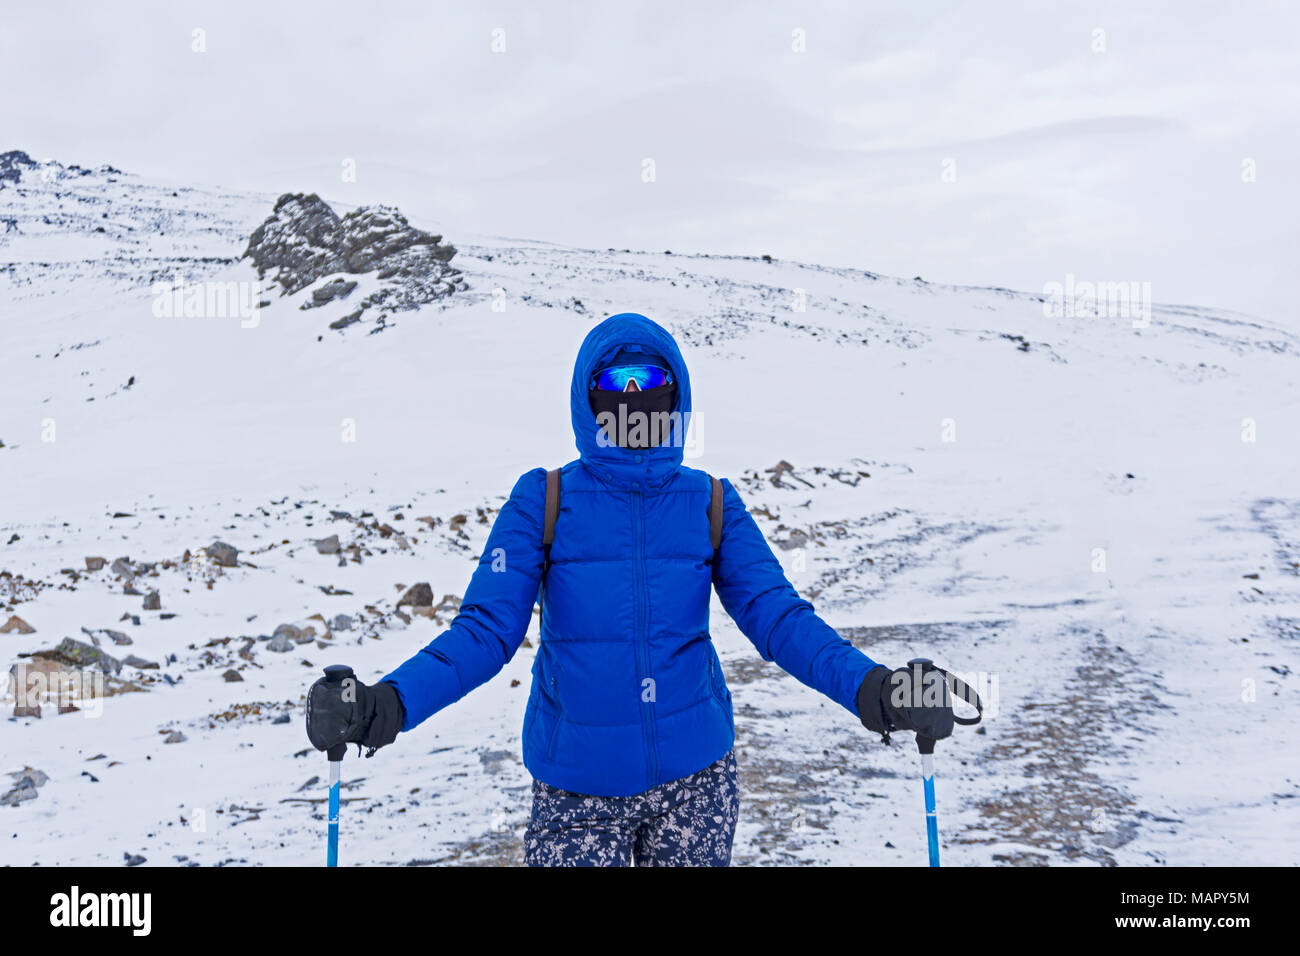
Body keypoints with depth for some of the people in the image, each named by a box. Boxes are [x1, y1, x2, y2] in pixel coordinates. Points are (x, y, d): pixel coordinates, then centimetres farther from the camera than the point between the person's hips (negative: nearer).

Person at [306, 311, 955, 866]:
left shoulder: (712, 505, 1)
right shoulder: (542, 502, -4)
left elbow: (777, 615, -5)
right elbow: (485, 630, -9)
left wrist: (868, 687, -22)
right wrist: (388, 703, -25)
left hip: (695, 779, 2)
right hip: (577, 788, -1)